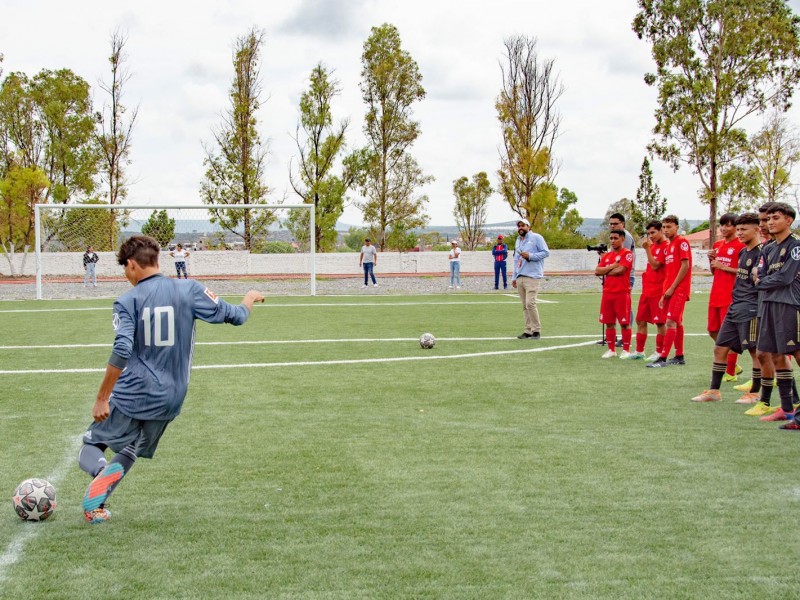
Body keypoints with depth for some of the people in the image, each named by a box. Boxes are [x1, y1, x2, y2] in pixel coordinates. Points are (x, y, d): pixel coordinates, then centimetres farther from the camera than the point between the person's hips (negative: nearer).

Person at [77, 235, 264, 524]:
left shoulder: (127, 301, -8)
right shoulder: (190, 291, -1)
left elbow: (121, 352, -20)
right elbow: (234, 316, 4)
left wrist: (102, 399, -16)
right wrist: (250, 298, 27)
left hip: (130, 395, -3)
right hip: (169, 401, 4)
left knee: (91, 446, 15)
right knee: (130, 452, 24)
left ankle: (102, 471, -21)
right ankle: (96, 504, 0)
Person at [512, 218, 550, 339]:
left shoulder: (536, 238, 0)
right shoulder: (518, 241, 23)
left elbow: (546, 252, -7)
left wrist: (530, 256, -15)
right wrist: (514, 277, 22)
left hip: (532, 276, -7)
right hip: (520, 278, 7)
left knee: (530, 303, -15)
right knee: (525, 306, 5)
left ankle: (536, 330, -8)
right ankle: (528, 330, 9)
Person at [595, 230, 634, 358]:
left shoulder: (627, 254, -4)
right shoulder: (607, 256, 16)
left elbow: (620, 270, -17)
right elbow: (597, 271, 5)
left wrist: (605, 271, -2)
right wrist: (612, 266, -7)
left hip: (622, 293, -6)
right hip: (607, 293, 6)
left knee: (625, 323, -2)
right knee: (609, 323, 8)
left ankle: (626, 350, 5)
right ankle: (611, 350, 16)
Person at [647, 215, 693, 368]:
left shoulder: (682, 242, -8)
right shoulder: (669, 246, 18)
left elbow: (685, 266, -15)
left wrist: (672, 288, -15)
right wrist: (665, 293, 15)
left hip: (679, 290, -9)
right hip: (670, 290, 9)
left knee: (671, 321, -13)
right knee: (677, 322, 13)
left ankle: (663, 358, -16)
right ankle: (679, 356, 20)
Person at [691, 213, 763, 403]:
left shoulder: (762, 252, -10)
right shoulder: (742, 252, 16)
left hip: (751, 309, -9)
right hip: (735, 307, 9)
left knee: (756, 351, -1)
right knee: (720, 348, 9)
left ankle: (755, 393, 9)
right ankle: (714, 390, 15)